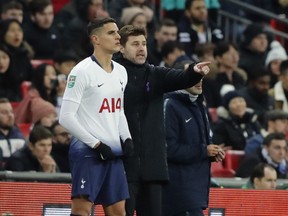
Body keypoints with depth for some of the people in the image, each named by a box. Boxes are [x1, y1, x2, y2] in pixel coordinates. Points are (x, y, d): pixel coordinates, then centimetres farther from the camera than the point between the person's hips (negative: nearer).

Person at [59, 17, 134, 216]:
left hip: (113, 153, 8)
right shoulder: (82, 71, -10)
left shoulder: (120, 72, 13)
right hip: (87, 152, -7)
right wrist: (96, 144, -15)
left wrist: (127, 138, 7)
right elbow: (66, 117, -13)